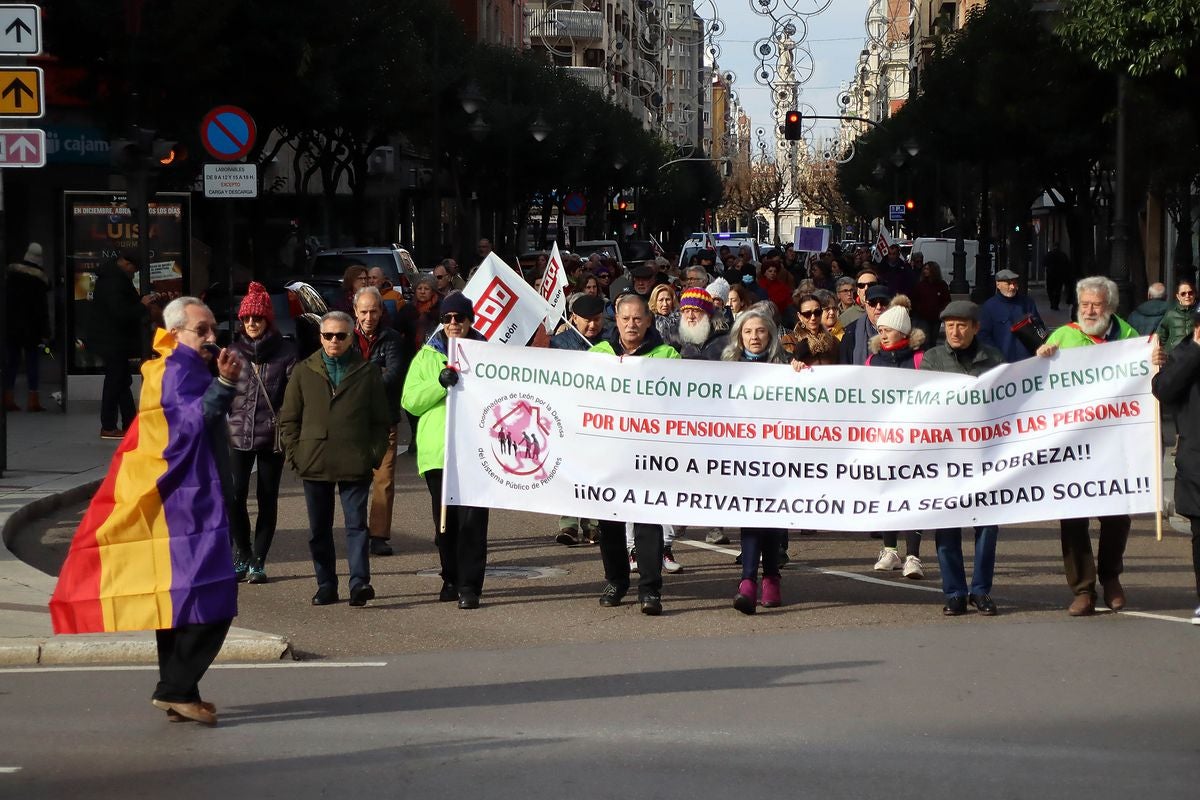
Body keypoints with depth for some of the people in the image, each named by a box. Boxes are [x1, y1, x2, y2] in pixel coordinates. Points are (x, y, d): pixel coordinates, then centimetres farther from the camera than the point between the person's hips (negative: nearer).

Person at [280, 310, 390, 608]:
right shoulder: (304, 372, 9)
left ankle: (359, 582, -12)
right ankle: (326, 585, 15)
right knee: (319, 529, 7)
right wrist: (295, 453, 0)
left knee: (356, 524, -7)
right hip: (314, 463, 2)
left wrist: (375, 454, -3)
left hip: (355, 463, -2)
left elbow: (381, 420, 8)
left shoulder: (368, 373, 6)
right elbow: (288, 418, 11)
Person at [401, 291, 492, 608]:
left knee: (472, 519, -10)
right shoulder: (427, 356, 13)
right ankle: (451, 579, 21)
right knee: (445, 521, 8)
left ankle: (469, 585, -8)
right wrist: (440, 383, -12)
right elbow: (409, 400, 2)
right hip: (436, 449, 2)